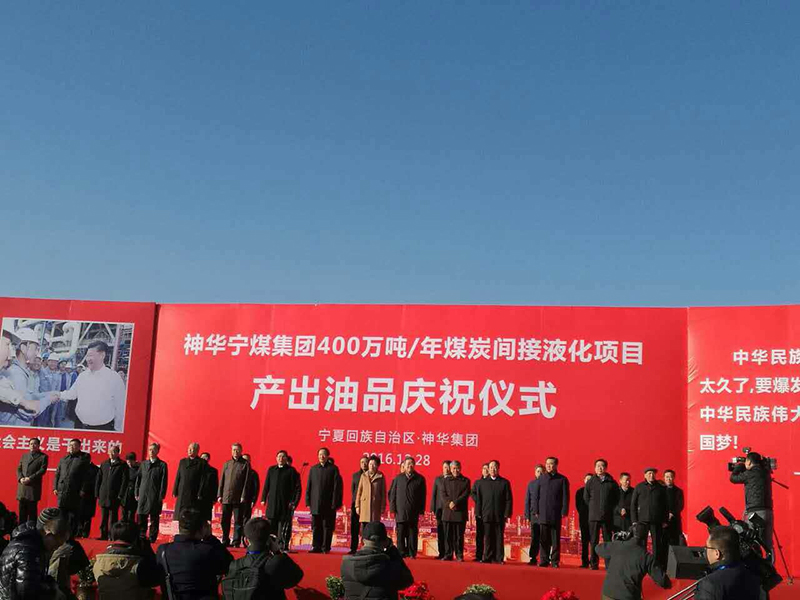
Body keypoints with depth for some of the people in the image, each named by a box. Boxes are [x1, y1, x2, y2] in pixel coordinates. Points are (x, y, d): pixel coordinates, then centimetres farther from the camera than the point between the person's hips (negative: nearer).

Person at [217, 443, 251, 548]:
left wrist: (243, 496, -10)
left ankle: (236, 542, 5)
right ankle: (225, 541, 16)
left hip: (238, 498, -4)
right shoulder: (226, 464, 14)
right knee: (225, 521, 6)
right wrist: (219, 495, 6)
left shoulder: (245, 464, 1)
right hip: (226, 497, 4)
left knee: (238, 521, -1)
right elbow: (222, 480, 14)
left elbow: (246, 481, -3)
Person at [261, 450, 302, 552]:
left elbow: (297, 487, -3)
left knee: (284, 525, -4)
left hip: (285, 503, -4)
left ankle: (283, 546, 1)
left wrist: (294, 502, -10)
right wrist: (263, 498, 8)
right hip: (272, 502, 4)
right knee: (272, 524, 6)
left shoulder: (291, 470, 1)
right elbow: (266, 485, 16)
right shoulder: (271, 470, 14)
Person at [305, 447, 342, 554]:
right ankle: (316, 547, 12)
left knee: (327, 527, 2)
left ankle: (325, 548, 8)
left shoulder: (333, 469, 0)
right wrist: (308, 501, 5)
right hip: (315, 504, 3)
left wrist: (335, 503, -10)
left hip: (328, 505, -3)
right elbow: (309, 486, 12)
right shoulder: (313, 469, 12)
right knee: (316, 527, 6)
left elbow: (337, 487, -5)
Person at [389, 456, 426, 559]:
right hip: (400, 511, 1)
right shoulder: (398, 478, 11)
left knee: (412, 533, 2)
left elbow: (423, 496, 6)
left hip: (414, 512, -1)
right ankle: (401, 553, 7)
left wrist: (421, 510, 0)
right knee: (401, 533, 1)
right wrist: (393, 507, 2)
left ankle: (412, 553, 8)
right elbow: (392, 493, 10)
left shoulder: (420, 479, 7)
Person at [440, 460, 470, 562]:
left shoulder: (465, 481, 7)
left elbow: (465, 495, -3)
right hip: (447, 511, 2)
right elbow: (443, 494, 5)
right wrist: (449, 503, -12)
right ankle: (448, 554, 8)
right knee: (448, 535, 2)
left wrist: (455, 502, -14)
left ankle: (459, 555, 4)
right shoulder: (445, 480, 14)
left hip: (460, 512, -2)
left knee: (459, 535, -1)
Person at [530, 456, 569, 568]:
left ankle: (555, 561, 6)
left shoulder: (562, 479, 6)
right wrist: (535, 510, 2)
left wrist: (564, 511, -5)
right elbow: (535, 496, 10)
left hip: (556, 514, -2)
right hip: (543, 514, 2)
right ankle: (544, 560, 7)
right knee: (544, 539, 2)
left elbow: (565, 497, 3)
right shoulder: (541, 478, 11)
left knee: (555, 539, 2)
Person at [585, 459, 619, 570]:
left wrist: (609, 508, 6)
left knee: (608, 541, 2)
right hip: (594, 516, 1)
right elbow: (586, 498, 11)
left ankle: (609, 564, 5)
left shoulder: (612, 483, 2)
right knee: (594, 541, 2)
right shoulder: (590, 482, 5)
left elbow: (616, 498, 10)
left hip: (607, 517, -1)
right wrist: (594, 508, 9)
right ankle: (594, 564, 6)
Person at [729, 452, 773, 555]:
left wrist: (738, 467, 21)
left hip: (756, 512, -7)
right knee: (768, 544, 7)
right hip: (768, 511, 7)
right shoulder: (766, 473, 13)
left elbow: (733, 478, 6)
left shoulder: (749, 474, -6)